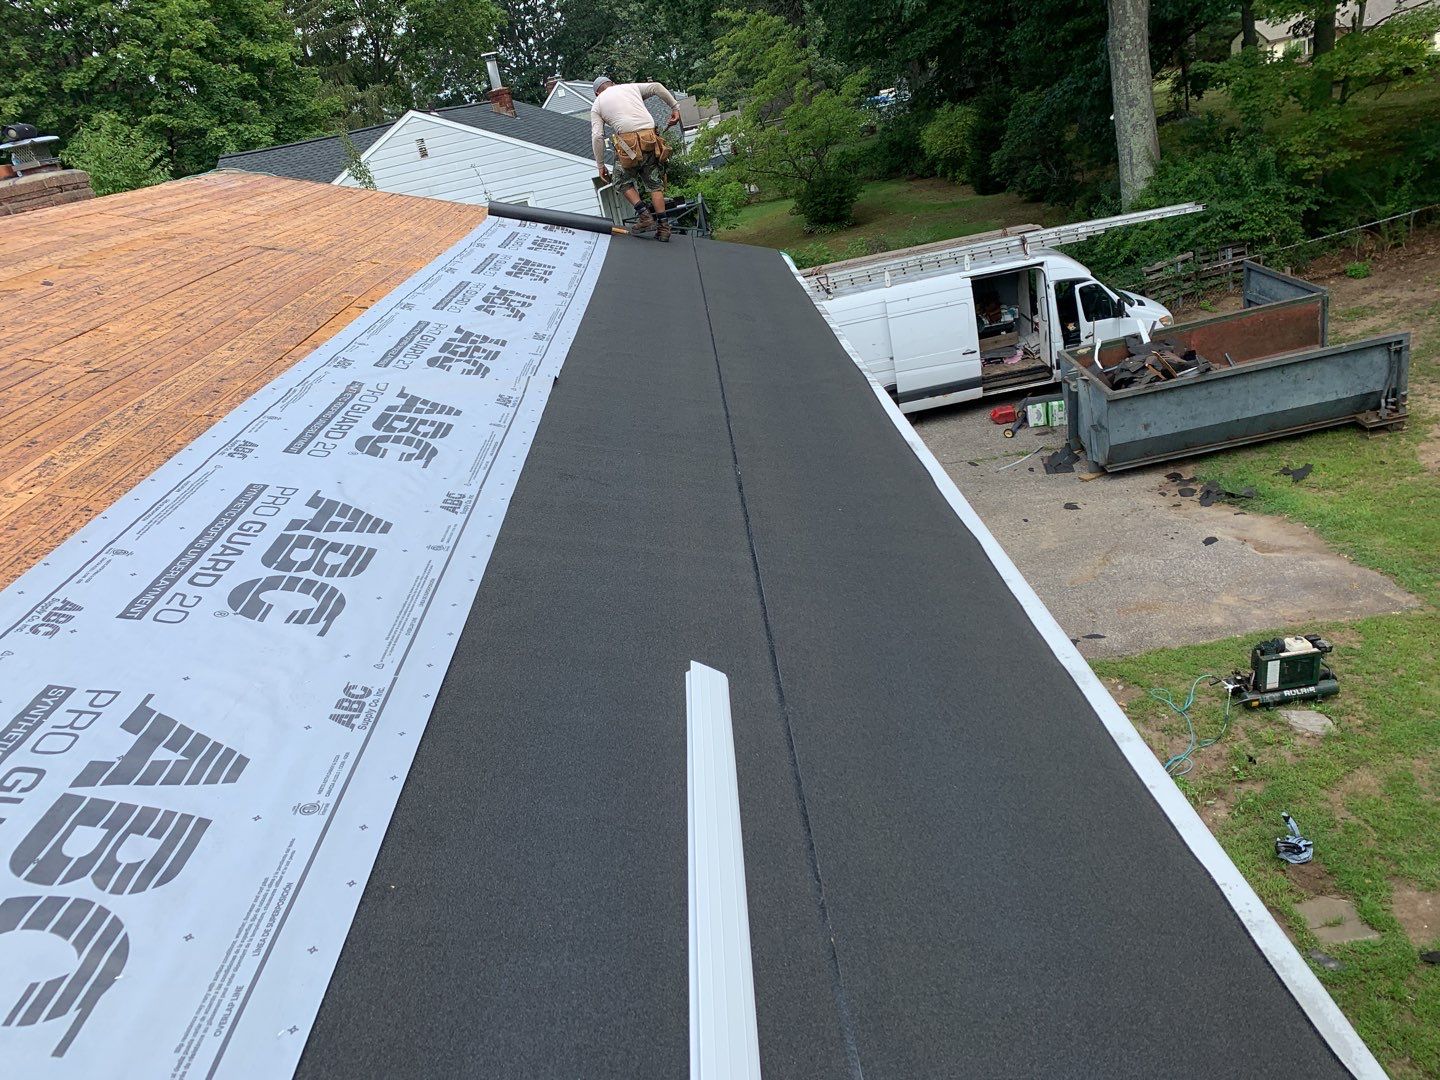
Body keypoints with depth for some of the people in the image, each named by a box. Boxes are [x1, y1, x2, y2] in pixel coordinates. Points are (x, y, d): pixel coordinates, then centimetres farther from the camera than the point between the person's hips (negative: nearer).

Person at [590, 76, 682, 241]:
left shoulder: (597, 105, 17)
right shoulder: (631, 87, 24)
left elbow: (597, 136, 8)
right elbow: (656, 87, 13)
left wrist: (600, 165, 13)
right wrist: (675, 107, 20)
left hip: (628, 142, -3)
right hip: (651, 139, 3)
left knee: (624, 182, 17)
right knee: (655, 184, 13)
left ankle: (644, 216, -2)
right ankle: (663, 227, 4)